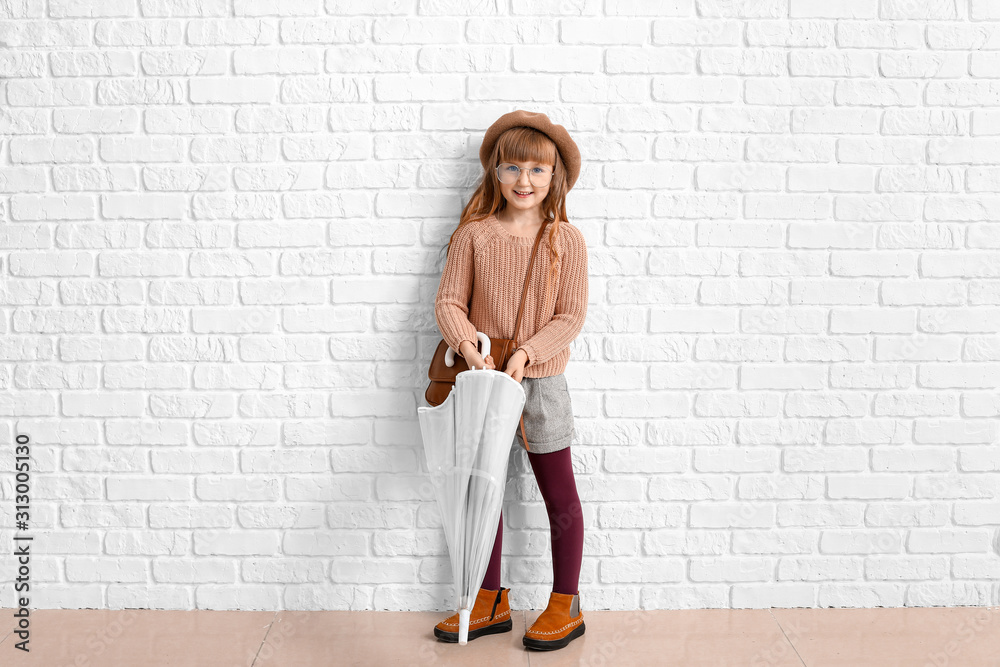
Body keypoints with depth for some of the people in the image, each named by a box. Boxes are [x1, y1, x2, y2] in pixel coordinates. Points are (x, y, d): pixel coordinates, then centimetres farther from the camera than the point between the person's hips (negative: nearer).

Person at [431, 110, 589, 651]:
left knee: (559, 494, 6)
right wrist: (467, 344, -20)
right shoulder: (474, 234, -2)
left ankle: (565, 605, 23)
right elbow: (449, 301, -2)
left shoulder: (566, 240, -5)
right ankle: (490, 602, 28)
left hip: (541, 379, -2)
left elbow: (570, 316, -7)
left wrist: (527, 352, -21)